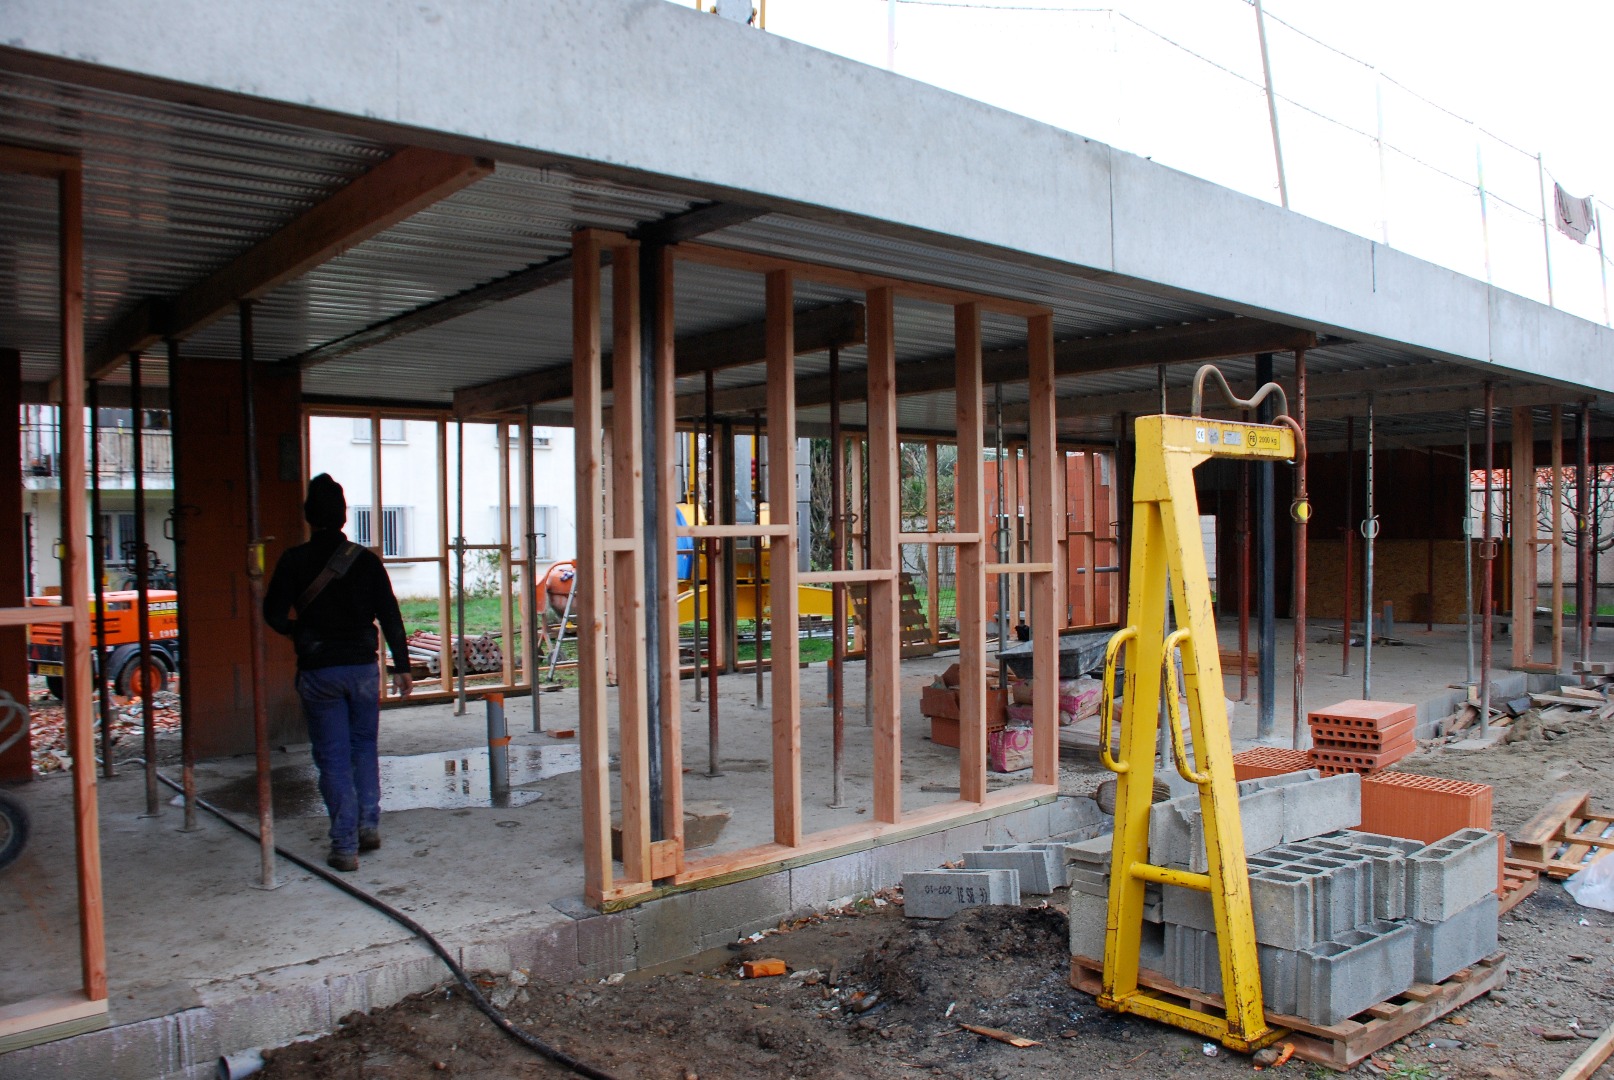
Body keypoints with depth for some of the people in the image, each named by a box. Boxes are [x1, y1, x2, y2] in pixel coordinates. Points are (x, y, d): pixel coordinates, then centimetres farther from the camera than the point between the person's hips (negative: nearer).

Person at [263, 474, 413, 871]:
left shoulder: (294, 562, -5)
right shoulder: (366, 560, -1)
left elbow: (274, 614, -6)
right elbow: (390, 616, -1)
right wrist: (401, 667, 4)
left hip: (317, 671, -1)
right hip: (363, 667, 2)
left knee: (333, 757, 3)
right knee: (365, 748, 18)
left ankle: (345, 846, 3)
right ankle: (369, 824, 12)